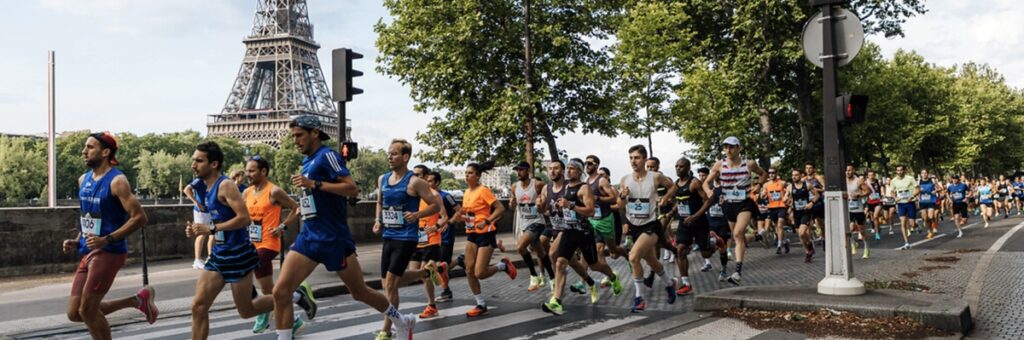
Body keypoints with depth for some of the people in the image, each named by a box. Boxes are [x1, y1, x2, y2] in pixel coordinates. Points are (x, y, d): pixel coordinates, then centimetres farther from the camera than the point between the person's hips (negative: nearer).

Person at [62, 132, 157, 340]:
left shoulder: (117, 181, -14)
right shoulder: (83, 180, 11)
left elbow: (140, 218, -18)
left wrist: (106, 239, -22)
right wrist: (77, 242, 11)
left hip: (109, 252, -8)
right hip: (88, 253, 8)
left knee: (87, 310, -7)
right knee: (74, 313, 6)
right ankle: (138, 300, 20)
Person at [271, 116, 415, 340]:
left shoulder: (327, 155, -11)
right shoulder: (307, 161, 14)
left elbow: (352, 189, -22)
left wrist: (314, 184, -25)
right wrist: (305, 205, 16)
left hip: (334, 238, -7)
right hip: (309, 236, 7)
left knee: (359, 292, 8)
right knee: (281, 291, -8)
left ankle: (403, 321, 30)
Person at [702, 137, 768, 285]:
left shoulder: (749, 164, -6)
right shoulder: (719, 165, -3)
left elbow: (764, 174, 14)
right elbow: (706, 183, 4)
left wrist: (757, 184, -3)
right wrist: (710, 194, -16)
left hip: (745, 204, -3)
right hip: (729, 205, 3)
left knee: (738, 234, -24)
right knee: (738, 237, 13)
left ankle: (738, 271, -28)